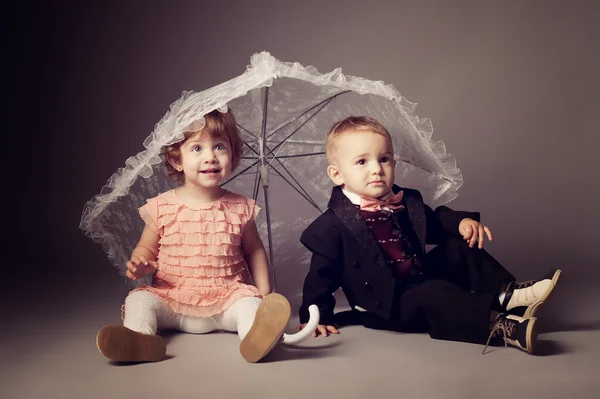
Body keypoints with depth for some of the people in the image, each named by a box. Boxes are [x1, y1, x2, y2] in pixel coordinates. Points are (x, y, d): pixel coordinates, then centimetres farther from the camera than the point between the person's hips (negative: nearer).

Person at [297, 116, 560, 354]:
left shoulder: (407, 202, 6)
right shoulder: (332, 225, -13)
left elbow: (435, 222, 21)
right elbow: (321, 275, -7)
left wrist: (461, 221, 0)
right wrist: (316, 316, -10)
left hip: (424, 277, 8)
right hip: (388, 306, -8)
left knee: (457, 247, 2)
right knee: (433, 294, -33)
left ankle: (507, 292, -11)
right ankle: (499, 325, -44)